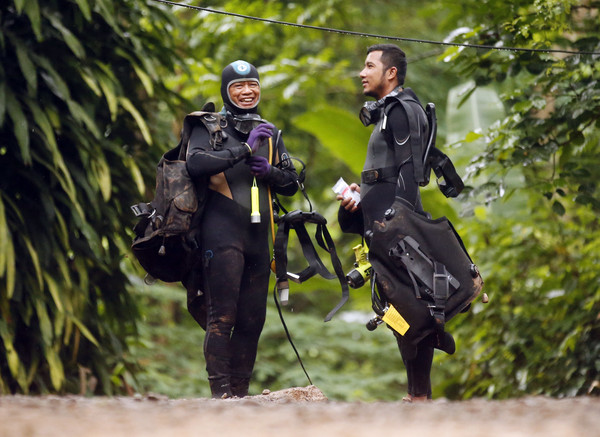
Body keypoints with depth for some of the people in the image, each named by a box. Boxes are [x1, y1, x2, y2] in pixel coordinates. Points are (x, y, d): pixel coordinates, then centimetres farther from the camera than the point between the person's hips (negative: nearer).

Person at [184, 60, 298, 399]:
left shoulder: (270, 133, 19)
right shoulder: (211, 126, 2)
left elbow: (292, 184, 19)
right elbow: (196, 163, -16)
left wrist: (269, 171, -3)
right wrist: (245, 149, -20)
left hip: (258, 237, 6)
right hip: (221, 233, -6)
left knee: (253, 319, 5)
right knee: (222, 316, -11)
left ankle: (241, 392, 10)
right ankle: (221, 392, -13)